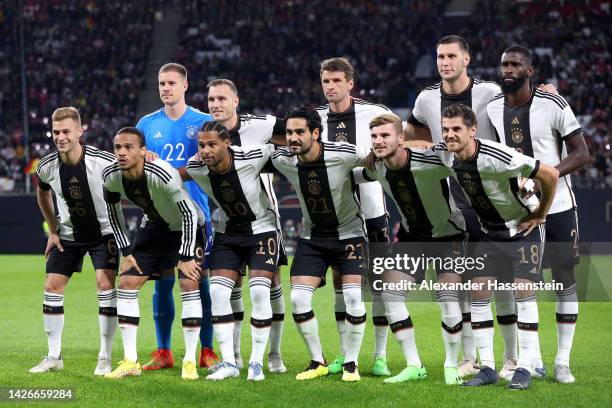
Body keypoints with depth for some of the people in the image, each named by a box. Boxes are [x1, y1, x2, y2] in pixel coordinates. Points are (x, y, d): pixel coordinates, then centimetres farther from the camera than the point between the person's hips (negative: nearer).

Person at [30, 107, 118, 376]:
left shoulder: (103, 162, -26)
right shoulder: (46, 167, -13)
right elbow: (42, 193, 9)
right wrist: (53, 231, 8)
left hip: (103, 231, -4)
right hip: (68, 234, 4)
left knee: (105, 284, -17)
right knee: (52, 287, -2)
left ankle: (105, 358, -7)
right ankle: (54, 357, 9)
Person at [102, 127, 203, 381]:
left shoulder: (163, 175, -36)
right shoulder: (111, 176, -19)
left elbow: (189, 214, -27)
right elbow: (113, 213, 1)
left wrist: (186, 257, -24)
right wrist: (126, 252, -2)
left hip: (187, 228, -5)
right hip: (154, 227, 5)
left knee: (189, 284, -18)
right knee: (126, 283, -4)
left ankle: (190, 362, -9)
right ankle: (130, 362, 1)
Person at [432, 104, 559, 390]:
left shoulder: (497, 157, -32)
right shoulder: (443, 154, -13)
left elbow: (550, 175, -26)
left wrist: (539, 215, -14)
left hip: (523, 229, -6)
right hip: (489, 232, 6)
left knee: (523, 292, -13)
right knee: (478, 293, -3)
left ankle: (524, 368, -7)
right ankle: (487, 367, 2)